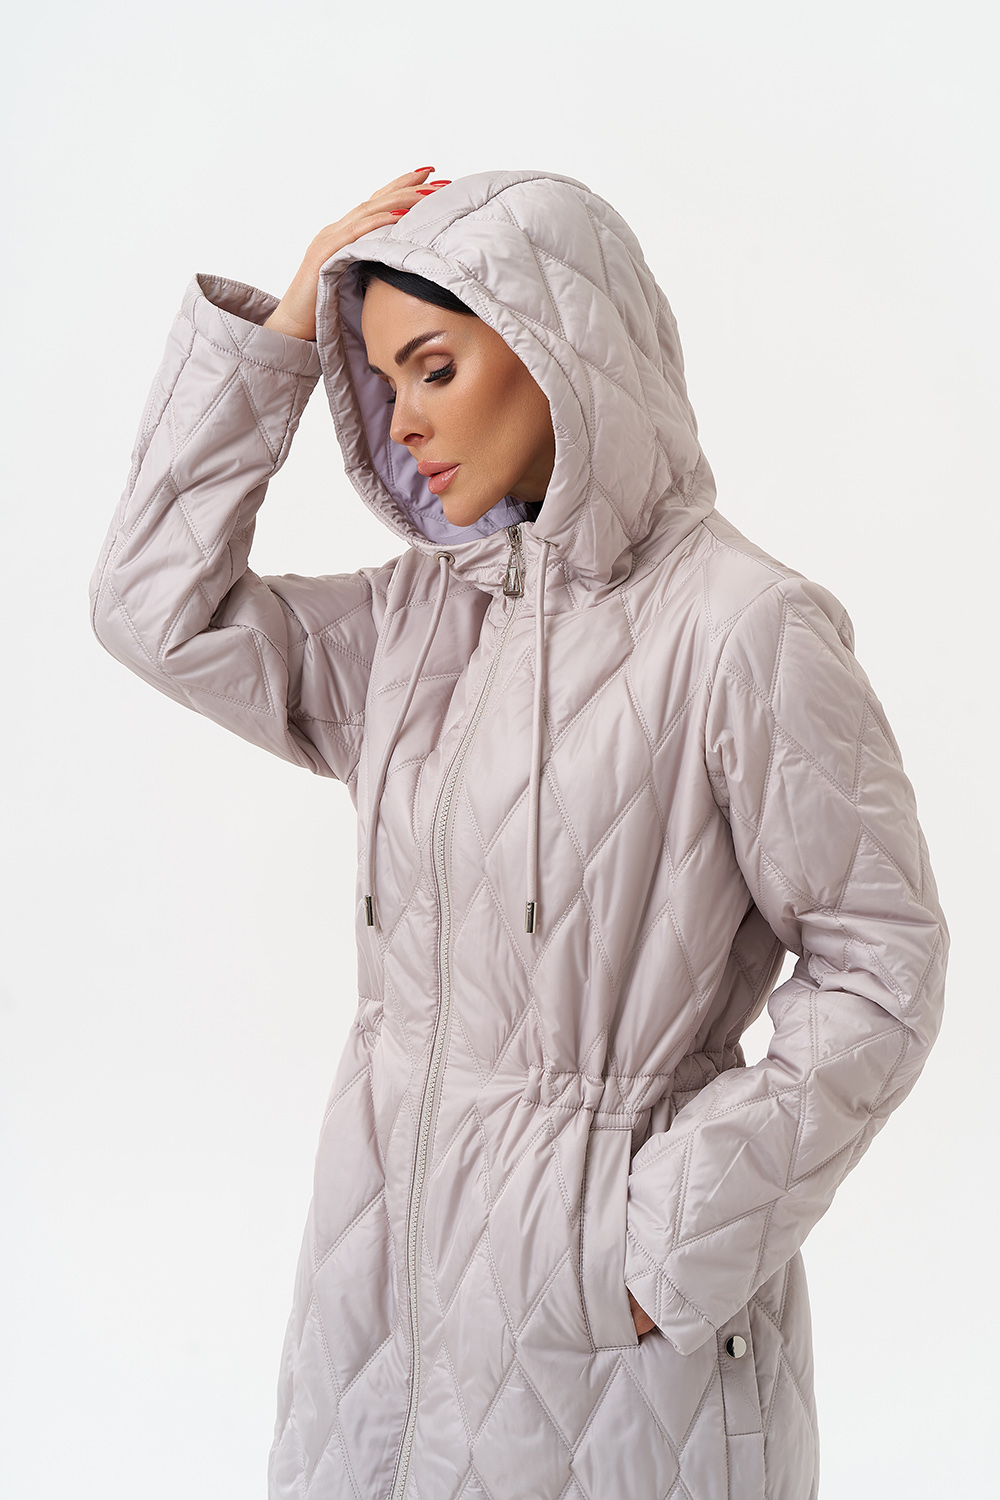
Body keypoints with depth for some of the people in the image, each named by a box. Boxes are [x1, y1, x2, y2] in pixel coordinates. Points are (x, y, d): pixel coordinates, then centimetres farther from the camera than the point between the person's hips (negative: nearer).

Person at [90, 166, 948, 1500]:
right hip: (387, 1233, 6)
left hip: (595, 1266, -6)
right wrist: (275, 334, 0)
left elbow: (876, 975, -14)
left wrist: (682, 1238, -13)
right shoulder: (423, 612, 4)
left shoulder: (746, 631, -16)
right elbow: (158, 606, 5)